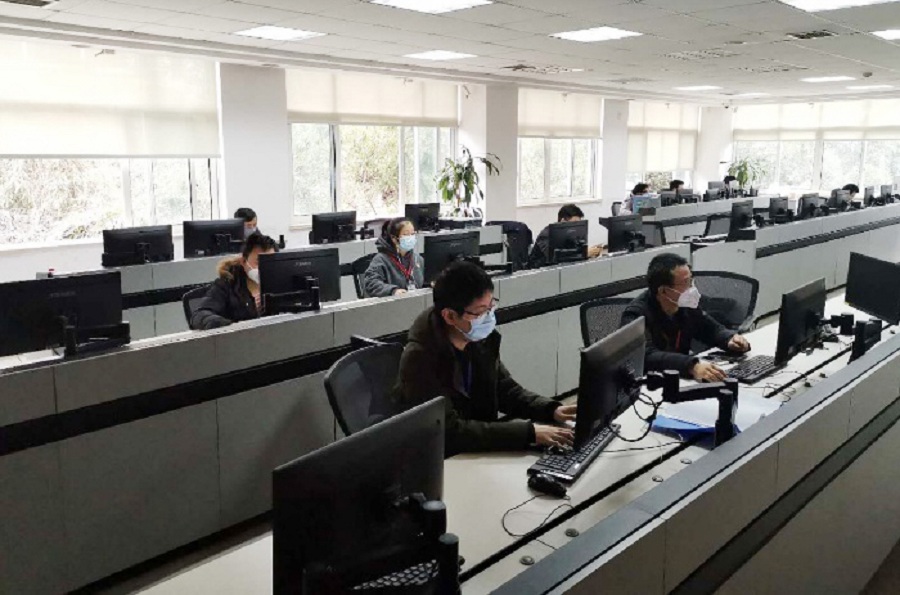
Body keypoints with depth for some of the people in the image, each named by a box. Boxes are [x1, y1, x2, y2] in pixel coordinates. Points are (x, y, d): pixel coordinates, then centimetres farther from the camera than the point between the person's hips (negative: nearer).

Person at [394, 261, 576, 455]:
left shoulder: (481, 338, -5)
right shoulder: (420, 358, -24)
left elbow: (504, 389, 9)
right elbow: (450, 431, -28)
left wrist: (551, 410, -8)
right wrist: (528, 432, -31)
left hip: (479, 447, 6)